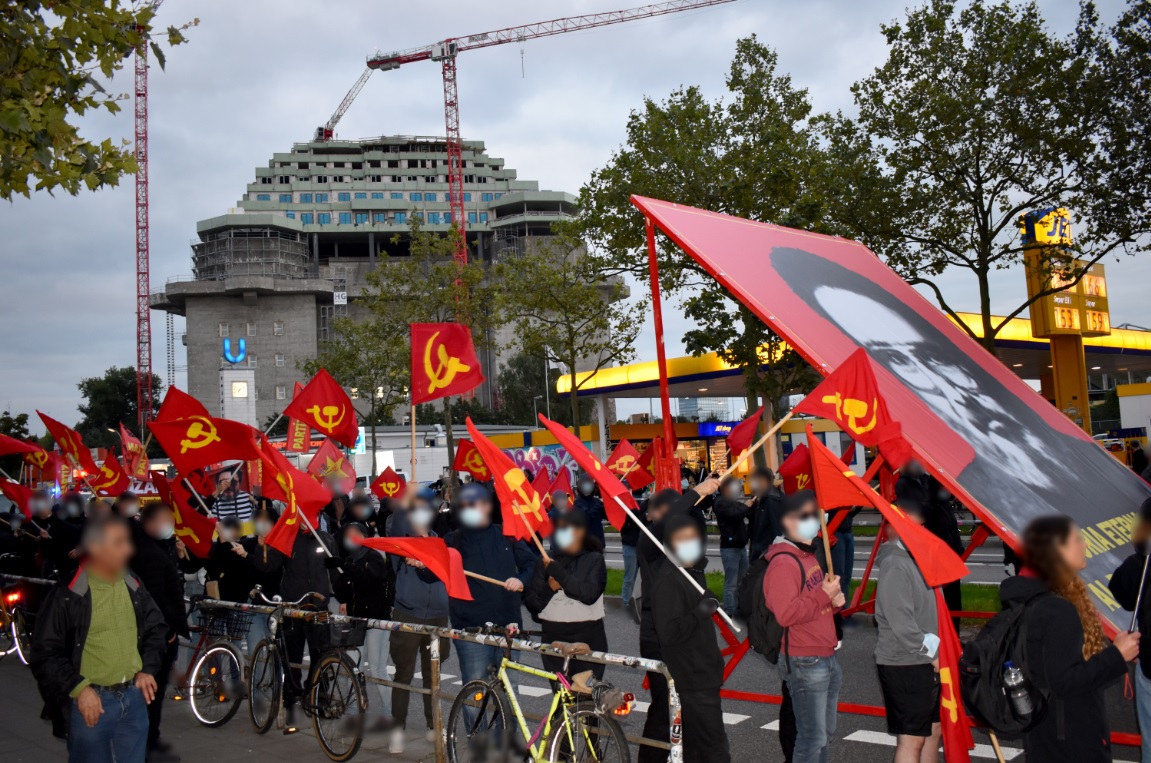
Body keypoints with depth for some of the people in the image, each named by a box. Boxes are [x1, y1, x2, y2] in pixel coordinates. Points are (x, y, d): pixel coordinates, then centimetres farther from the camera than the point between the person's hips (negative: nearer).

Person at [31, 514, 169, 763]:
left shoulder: (133, 586, 5)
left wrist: (148, 669, 6)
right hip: (92, 700, -5)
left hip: (134, 696, 5)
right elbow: (45, 652, -9)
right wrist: (78, 688, -15)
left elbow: (157, 627, 17)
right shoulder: (68, 594, -12)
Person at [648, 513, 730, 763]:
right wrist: (700, 613, -23)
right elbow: (668, 632, -27)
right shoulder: (667, 581, -20)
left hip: (703, 674, 9)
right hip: (692, 679, -9)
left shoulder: (695, 571, 10)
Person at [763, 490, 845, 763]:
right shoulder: (783, 563, -17)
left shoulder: (809, 556, 15)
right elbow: (786, 613, -28)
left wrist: (834, 600, 4)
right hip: (805, 664, -10)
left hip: (827, 658, 10)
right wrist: (824, 595, -21)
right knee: (812, 738, -5)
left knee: (825, 735, 18)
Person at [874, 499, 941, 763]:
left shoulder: (916, 559, 12)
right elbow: (901, 623, -24)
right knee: (911, 739, -5)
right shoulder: (895, 566, -18)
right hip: (904, 665, -10)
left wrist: (937, 648, 6)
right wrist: (931, 652, -15)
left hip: (928, 662, 10)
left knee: (932, 729, 18)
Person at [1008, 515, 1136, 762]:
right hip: (1069, 738, -9)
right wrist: (1117, 656, -19)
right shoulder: (1058, 611, -26)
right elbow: (1064, 682, -27)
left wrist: (1110, 649, 12)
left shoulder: (1035, 600, 4)